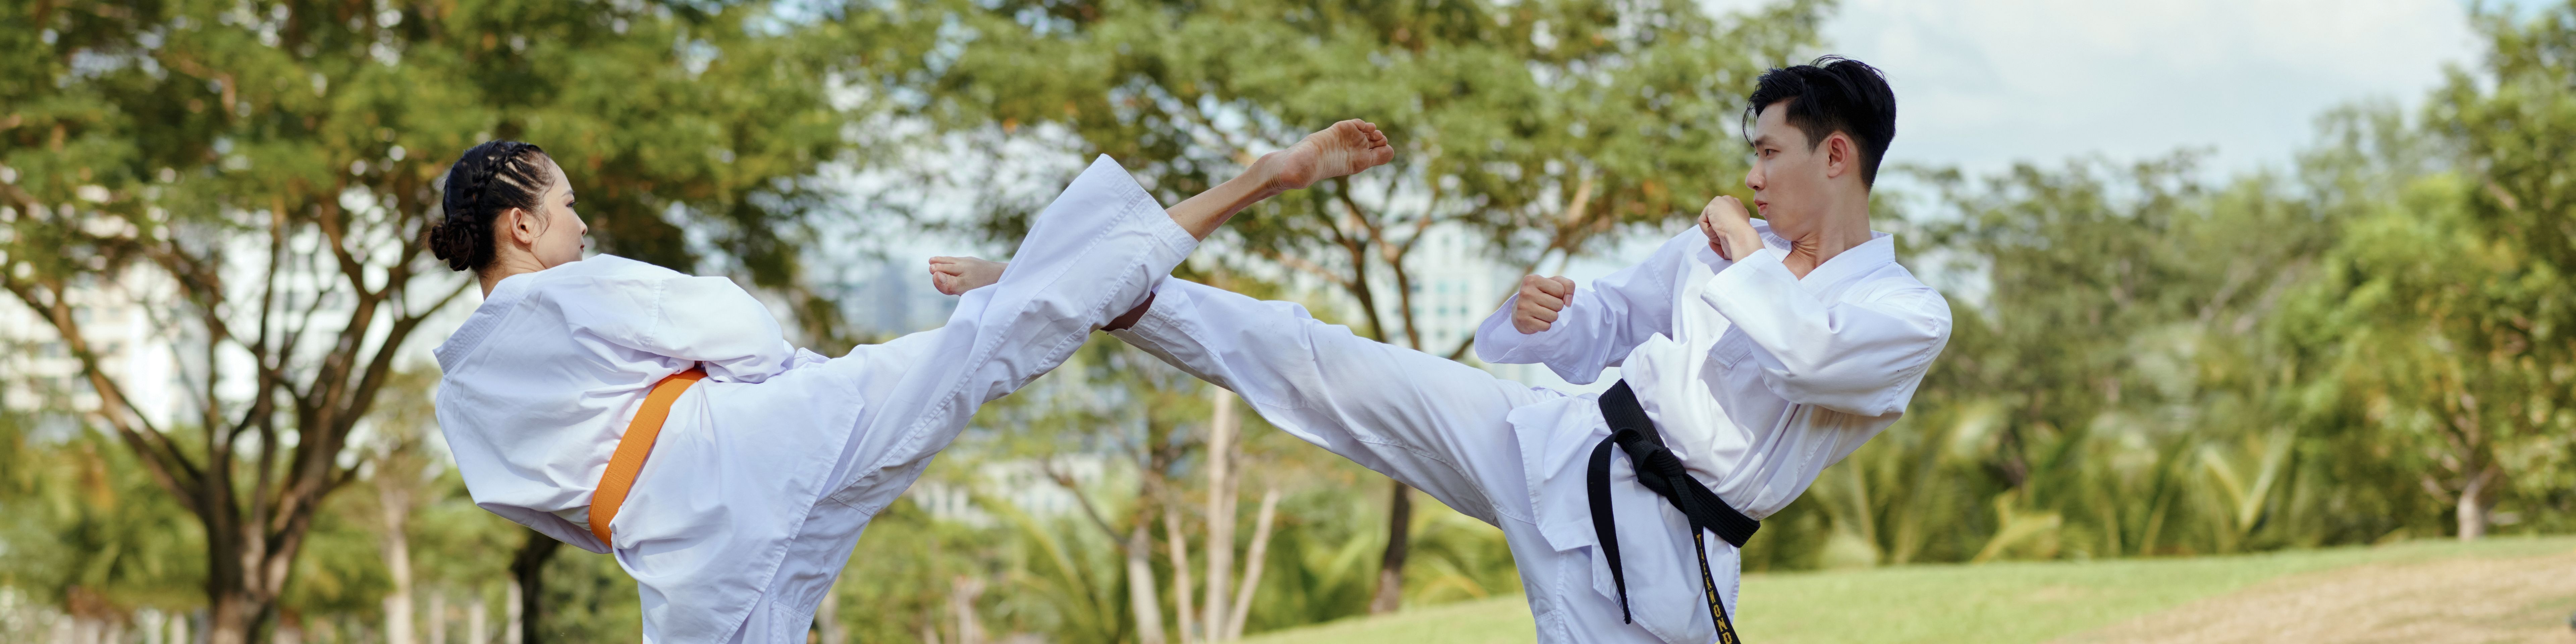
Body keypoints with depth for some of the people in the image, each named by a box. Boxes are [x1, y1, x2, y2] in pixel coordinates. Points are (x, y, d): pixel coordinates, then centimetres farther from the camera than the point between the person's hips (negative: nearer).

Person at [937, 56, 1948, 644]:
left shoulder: (1909, 317, -3)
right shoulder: (1716, 246, 12)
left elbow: (1800, 354, -24)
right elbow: (1599, 328, 19)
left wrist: (1750, 258, -7)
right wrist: (1541, 315, -4)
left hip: (1655, 555, -4)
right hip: (1558, 442, 4)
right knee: (1322, 363, -9)